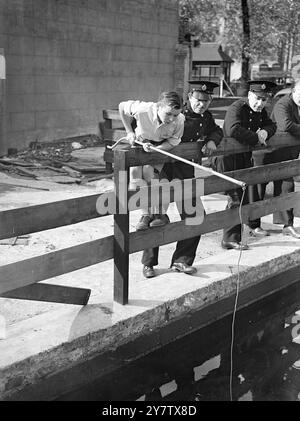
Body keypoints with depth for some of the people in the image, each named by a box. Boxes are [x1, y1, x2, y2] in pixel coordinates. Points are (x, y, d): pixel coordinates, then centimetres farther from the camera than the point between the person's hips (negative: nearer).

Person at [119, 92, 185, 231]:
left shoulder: (179, 120, -31)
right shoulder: (142, 110, -33)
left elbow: (173, 142, -19)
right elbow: (122, 106, -14)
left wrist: (155, 148, -38)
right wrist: (130, 132, -15)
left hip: (162, 147, -1)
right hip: (139, 143, 1)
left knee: (149, 170, -23)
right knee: (135, 171, -18)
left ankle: (159, 213, -9)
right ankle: (146, 213, -10)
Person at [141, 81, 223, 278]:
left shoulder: (206, 117, 7)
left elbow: (217, 131, 26)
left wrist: (212, 140, 5)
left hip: (186, 171, 6)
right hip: (163, 167, -6)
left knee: (194, 215, 3)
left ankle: (181, 260, 19)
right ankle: (148, 263, 15)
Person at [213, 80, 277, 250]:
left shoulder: (260, 111, 6)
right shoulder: (236, 108, -20)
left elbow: (272, 125, 16)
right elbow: (233, 130, -37)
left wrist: (265, 132, -9)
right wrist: (257, 137, -26)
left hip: (246, 157, 9)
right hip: (229, 158, -9)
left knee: (252, 191, 21)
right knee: (236, 198, -12)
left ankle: (255, 226, 44)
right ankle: (230, 239, -6)